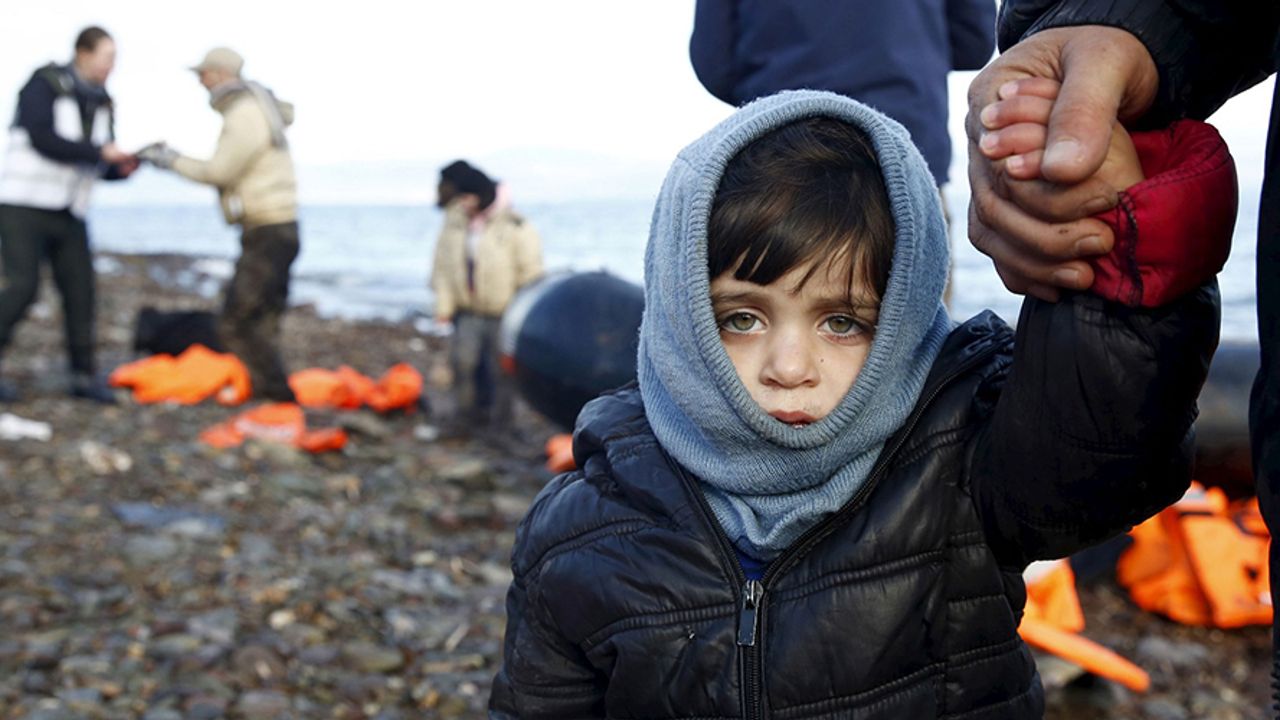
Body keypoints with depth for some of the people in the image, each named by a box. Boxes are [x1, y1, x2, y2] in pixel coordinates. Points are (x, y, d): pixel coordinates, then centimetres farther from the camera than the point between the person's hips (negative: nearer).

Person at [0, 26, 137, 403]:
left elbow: (102, 167, 13)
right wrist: (101, 152, -25)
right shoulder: (43, 85, -11)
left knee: (80, 290, 1)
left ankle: (84, 376, 10)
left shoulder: (101, 103, 9)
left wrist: (124, 167, -10)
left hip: (67, 213, 7)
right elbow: (42, 139, -24)